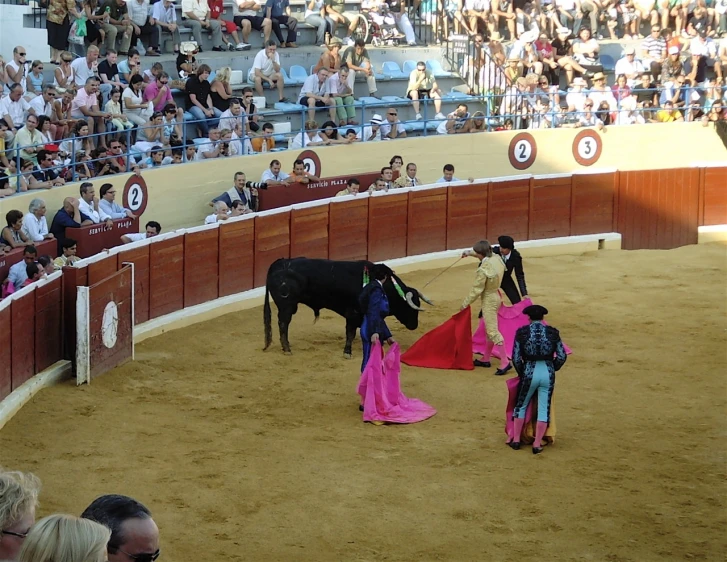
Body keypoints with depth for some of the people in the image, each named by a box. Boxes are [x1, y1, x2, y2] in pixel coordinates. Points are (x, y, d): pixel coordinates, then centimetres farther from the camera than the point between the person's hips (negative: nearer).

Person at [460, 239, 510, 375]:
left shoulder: (483, 270, -28)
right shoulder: (496, 259, -5)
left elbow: (476, 290, -19)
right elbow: (486, 256, 21)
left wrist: (465, 303, -6)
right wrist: (470, 253, 30)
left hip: (489, 300, -9)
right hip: (496, 296, 9)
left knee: (493, 331, -7)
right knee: (489, 329, 19)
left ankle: (505, 362, -8)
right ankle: (485, 359, 30)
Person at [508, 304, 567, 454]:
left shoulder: (522, 332, -5)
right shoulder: (552, 332, 0)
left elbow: (516, 358, -5)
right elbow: (562, 357, -1)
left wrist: (521, 373, 12)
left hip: (530, 372, -1)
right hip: (547, 372, 1)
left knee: (521, 405, 17)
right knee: (543, 408, 8)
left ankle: (516, 440, 20)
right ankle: (537, 444, 6)